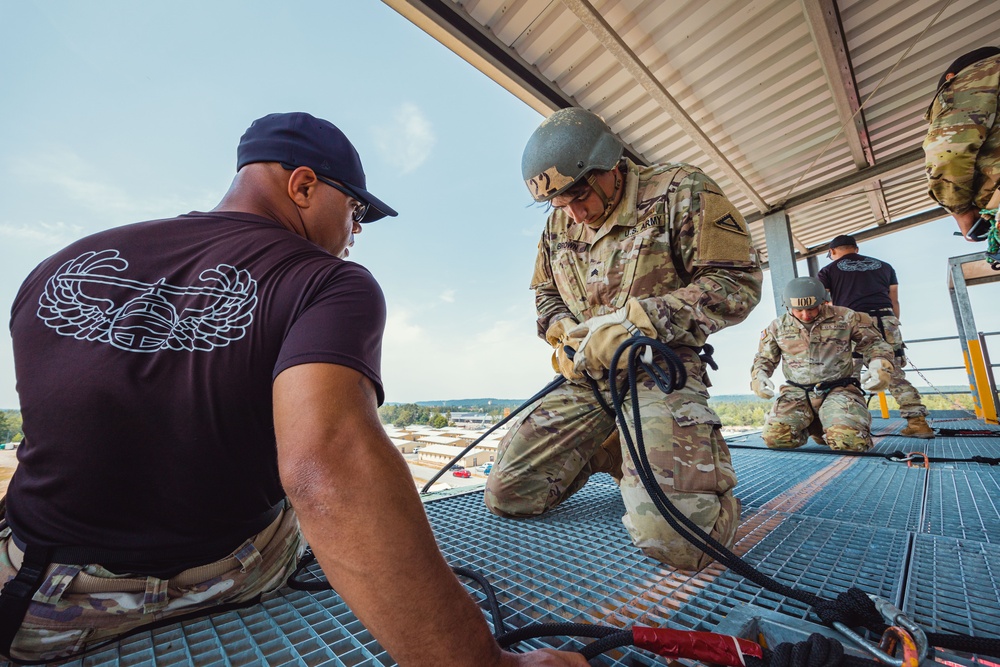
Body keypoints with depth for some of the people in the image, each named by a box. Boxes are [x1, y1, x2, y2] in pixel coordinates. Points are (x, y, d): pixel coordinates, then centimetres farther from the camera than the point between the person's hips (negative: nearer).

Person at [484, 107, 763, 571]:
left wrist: (634, 318, -21)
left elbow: (738, 282, -9)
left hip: (661, 371, -4)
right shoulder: (559, 223, 12)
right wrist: (563, 329, -2)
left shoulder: (678, 190, -4)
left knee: (673, 537, -24)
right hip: (586, 377, 6)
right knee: (505, 495, 0)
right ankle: (608, 451, 22)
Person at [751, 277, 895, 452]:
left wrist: (880, 365, -10)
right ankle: (811, 426, 14)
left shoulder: (845, 318, 4)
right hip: (797, 393, 2)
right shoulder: (778, 327, 7)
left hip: (838, 390, -1)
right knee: (775, 437, -20)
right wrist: (758, 377, -4)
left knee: (850, 441, -28)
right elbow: (763, 358, 17)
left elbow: (874, 344, 12)